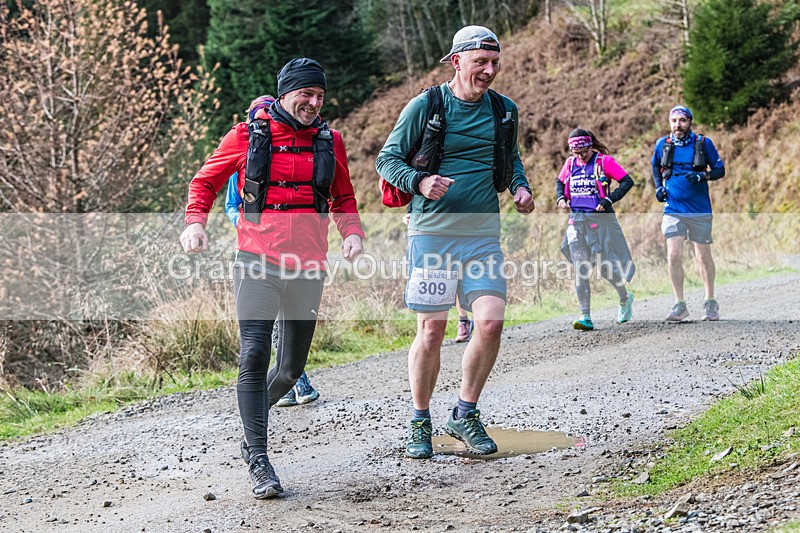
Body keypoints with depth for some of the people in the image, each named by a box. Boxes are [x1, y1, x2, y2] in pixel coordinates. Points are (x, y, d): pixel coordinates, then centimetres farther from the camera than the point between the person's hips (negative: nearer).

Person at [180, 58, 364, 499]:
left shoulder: (329, 141, 9)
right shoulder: (247, 135, 0)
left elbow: (343, 198, 19)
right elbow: (206, 181, 8)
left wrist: (352, 232, 0)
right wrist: (195, 223, -9)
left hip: (307, 268, 4)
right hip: (257, 262, -4)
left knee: (291, 368, 10)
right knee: (255, 355, -16)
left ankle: (252, 417, 41)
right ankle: (258, 461, -10)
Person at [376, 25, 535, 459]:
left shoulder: (504, 110, 9)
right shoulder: (425, 106, -3)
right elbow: (387, 159, -1)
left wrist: (520, 186, 5)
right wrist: (420, 182, -20)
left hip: (483, 234, 3)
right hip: (432, 232, -3)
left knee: (490, 323, -9)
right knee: (431, 330, 0)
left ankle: (465, 416, 9)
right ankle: (420, 424, 16)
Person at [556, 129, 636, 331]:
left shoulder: (603, 161, -7)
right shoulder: (570, 163, 8)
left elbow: (627, 181, -9)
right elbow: (559, 181, 26)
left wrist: (609, 200, -17)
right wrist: (561, 197, 7)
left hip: (600, 220, -4)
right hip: (576, 221, 4)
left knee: (606, 268, -1)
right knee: (580, 269, -4)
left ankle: (625, 299, 29)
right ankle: (585, 317, -5)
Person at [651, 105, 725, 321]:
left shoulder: (703, 143, -3)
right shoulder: (662, 144, 2)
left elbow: (720, 170, 3)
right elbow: (656, 167, 21)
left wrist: (702, 176, -17)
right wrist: (658, 187, 4)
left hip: (700, 210, -1)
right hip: (673, 210, 1)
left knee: (703, 257, 8)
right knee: (673, 256, -11)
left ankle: (710, 302, 24)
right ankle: (679, 305, -2)